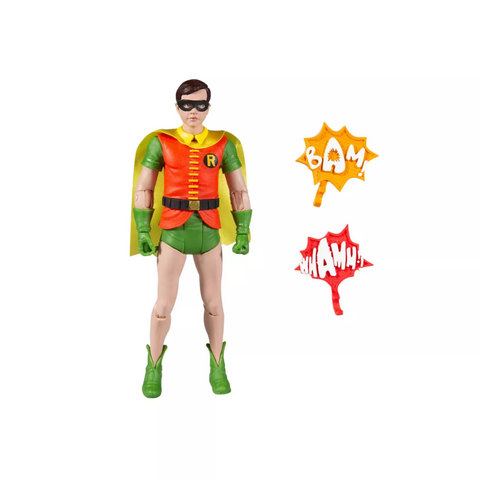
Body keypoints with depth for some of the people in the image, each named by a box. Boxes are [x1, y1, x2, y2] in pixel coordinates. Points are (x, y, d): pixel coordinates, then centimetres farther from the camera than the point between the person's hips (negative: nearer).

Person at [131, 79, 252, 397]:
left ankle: (217, 367, 26)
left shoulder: (224, 144, 1)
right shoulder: (161, 143, -1)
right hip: (173, 232, -1)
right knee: (164, 305, 1)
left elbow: (239, 191, 5)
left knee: (213, 303, 9)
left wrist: (243, 234, -1)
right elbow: (143, 189, 2)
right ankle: (154, 367, 22)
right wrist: (143, 232, -4)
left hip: (210, 233, 1)